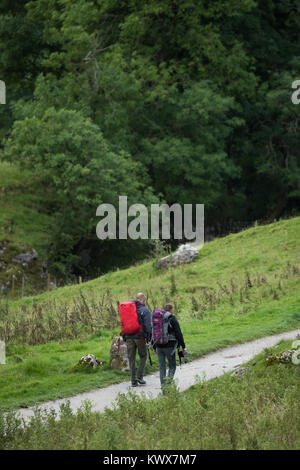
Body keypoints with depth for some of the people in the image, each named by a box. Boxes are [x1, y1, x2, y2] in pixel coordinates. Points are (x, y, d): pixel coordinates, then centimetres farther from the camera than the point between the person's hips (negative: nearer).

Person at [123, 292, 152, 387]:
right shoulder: (144, 310, -4)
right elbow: (148, 326, -10)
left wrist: (124, 339, 18)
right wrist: (149, 339, -8)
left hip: (129, 337, 4)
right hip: (140, 337, -4)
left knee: (131, 359, 6)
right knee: (143, 356, 12)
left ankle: (133, 381, 4)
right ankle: (139, 376, 0)